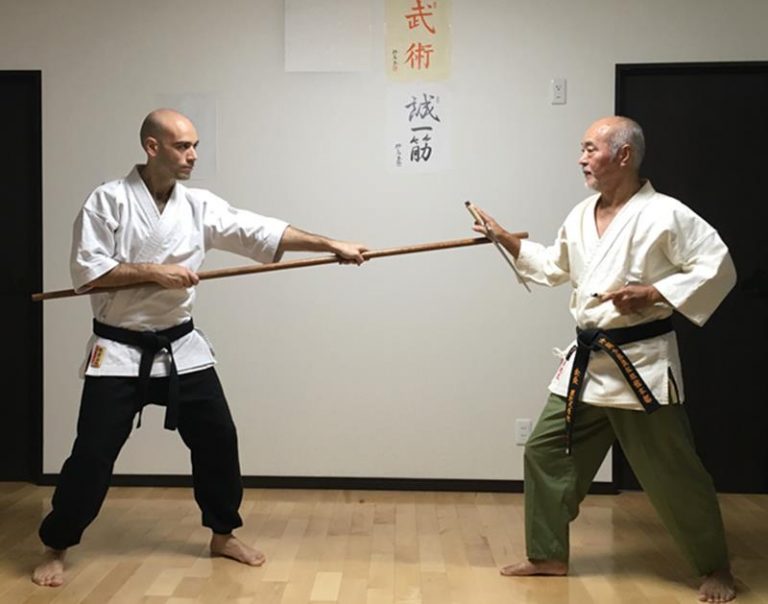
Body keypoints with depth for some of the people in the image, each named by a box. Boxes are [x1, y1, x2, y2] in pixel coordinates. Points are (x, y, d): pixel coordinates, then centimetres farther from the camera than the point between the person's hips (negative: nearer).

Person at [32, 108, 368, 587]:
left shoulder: (200, 205, 1)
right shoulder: (109, 200, -10)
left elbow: (262, 232, -3)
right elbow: (86, 271, -14)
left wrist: (333, 245, -9)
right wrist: (153, 271, -21)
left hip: (181, 347, 5)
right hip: (119, 350, -4)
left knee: (217, 439, 7)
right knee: (93, 454, -2)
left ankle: (223, 534, 27)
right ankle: (56, 549, 20)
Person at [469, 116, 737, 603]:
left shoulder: (665, 214, -13)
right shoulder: (581, 216, 10)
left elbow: (719, 268, -15)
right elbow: (555, 268, 23)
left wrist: (651, 295, -21)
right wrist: (508, 241, 15)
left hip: (641, 362, -7)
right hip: (586, 361, 7)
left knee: (673, 473, 3)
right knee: (546, 452, 9)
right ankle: (549, 555, 24)